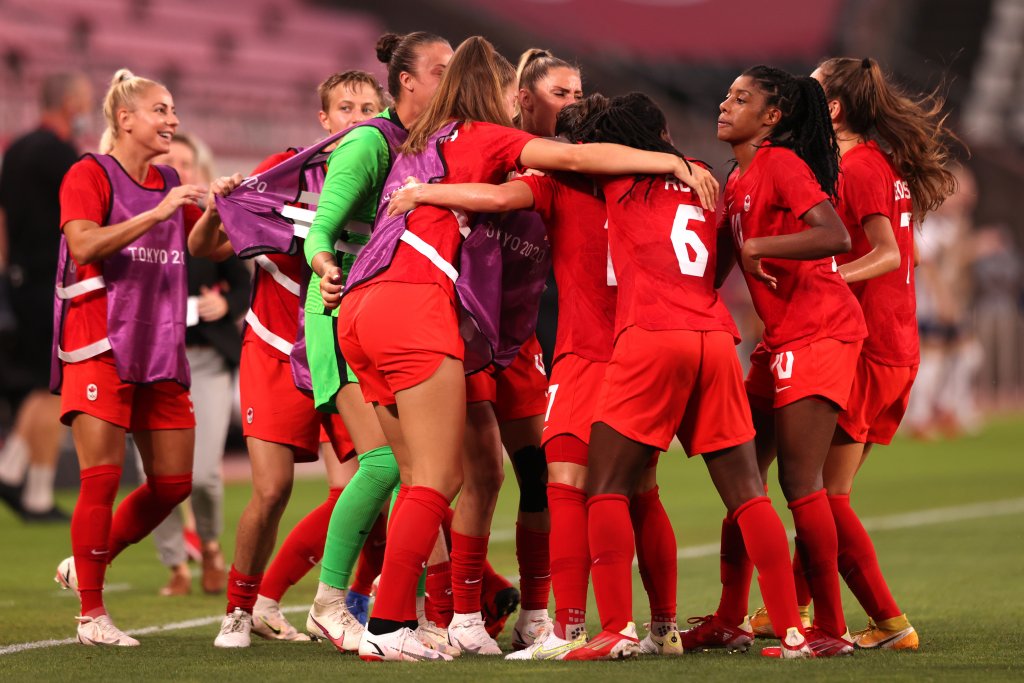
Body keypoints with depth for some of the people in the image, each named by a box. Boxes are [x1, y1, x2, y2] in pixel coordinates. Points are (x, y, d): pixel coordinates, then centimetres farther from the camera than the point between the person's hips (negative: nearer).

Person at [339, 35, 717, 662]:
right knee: (437, 481, -8)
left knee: (428, 478, 11)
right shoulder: (481, 137, 7)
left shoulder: (424, 143, 28)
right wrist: (675, 162, -1)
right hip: (413, 305, -8)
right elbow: (573, 157, -2)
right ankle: (387, 629, -15)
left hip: (361, 307, 8)